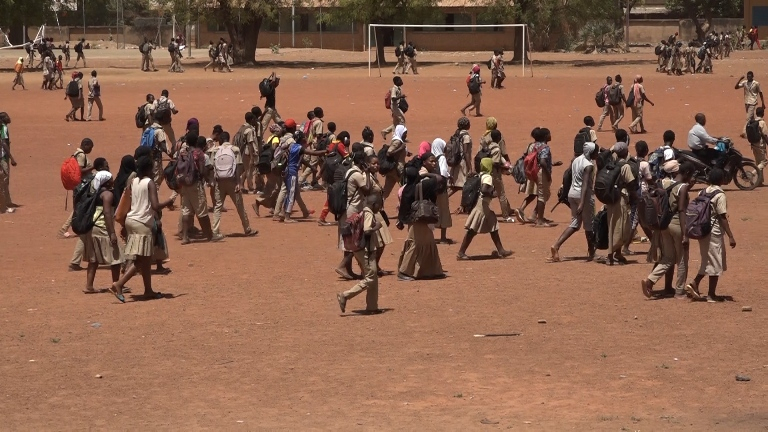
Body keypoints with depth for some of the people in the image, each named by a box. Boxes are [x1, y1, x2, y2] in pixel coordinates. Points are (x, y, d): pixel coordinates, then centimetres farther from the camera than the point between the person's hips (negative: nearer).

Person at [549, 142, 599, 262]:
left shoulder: (576, 160, 8)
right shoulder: (589, 165, -17)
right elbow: (585, 185, -25)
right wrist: (582, 203, -31)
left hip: (572, 193, 8)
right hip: (584, 195, -8)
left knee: (575, 223, 11)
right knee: (589, 225, 7)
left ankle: (556, 245, -6)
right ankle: (591, 253, 17)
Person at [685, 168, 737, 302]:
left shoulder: (703, 192, 7)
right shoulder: (720, 195, -15)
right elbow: (722, 217, -17)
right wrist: (731, 236, -15)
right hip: (714, 231, -7)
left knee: (708, 261, 20)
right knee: (716, 263, 3)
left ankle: (694, 283, 6)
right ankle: (711, 295, 8)